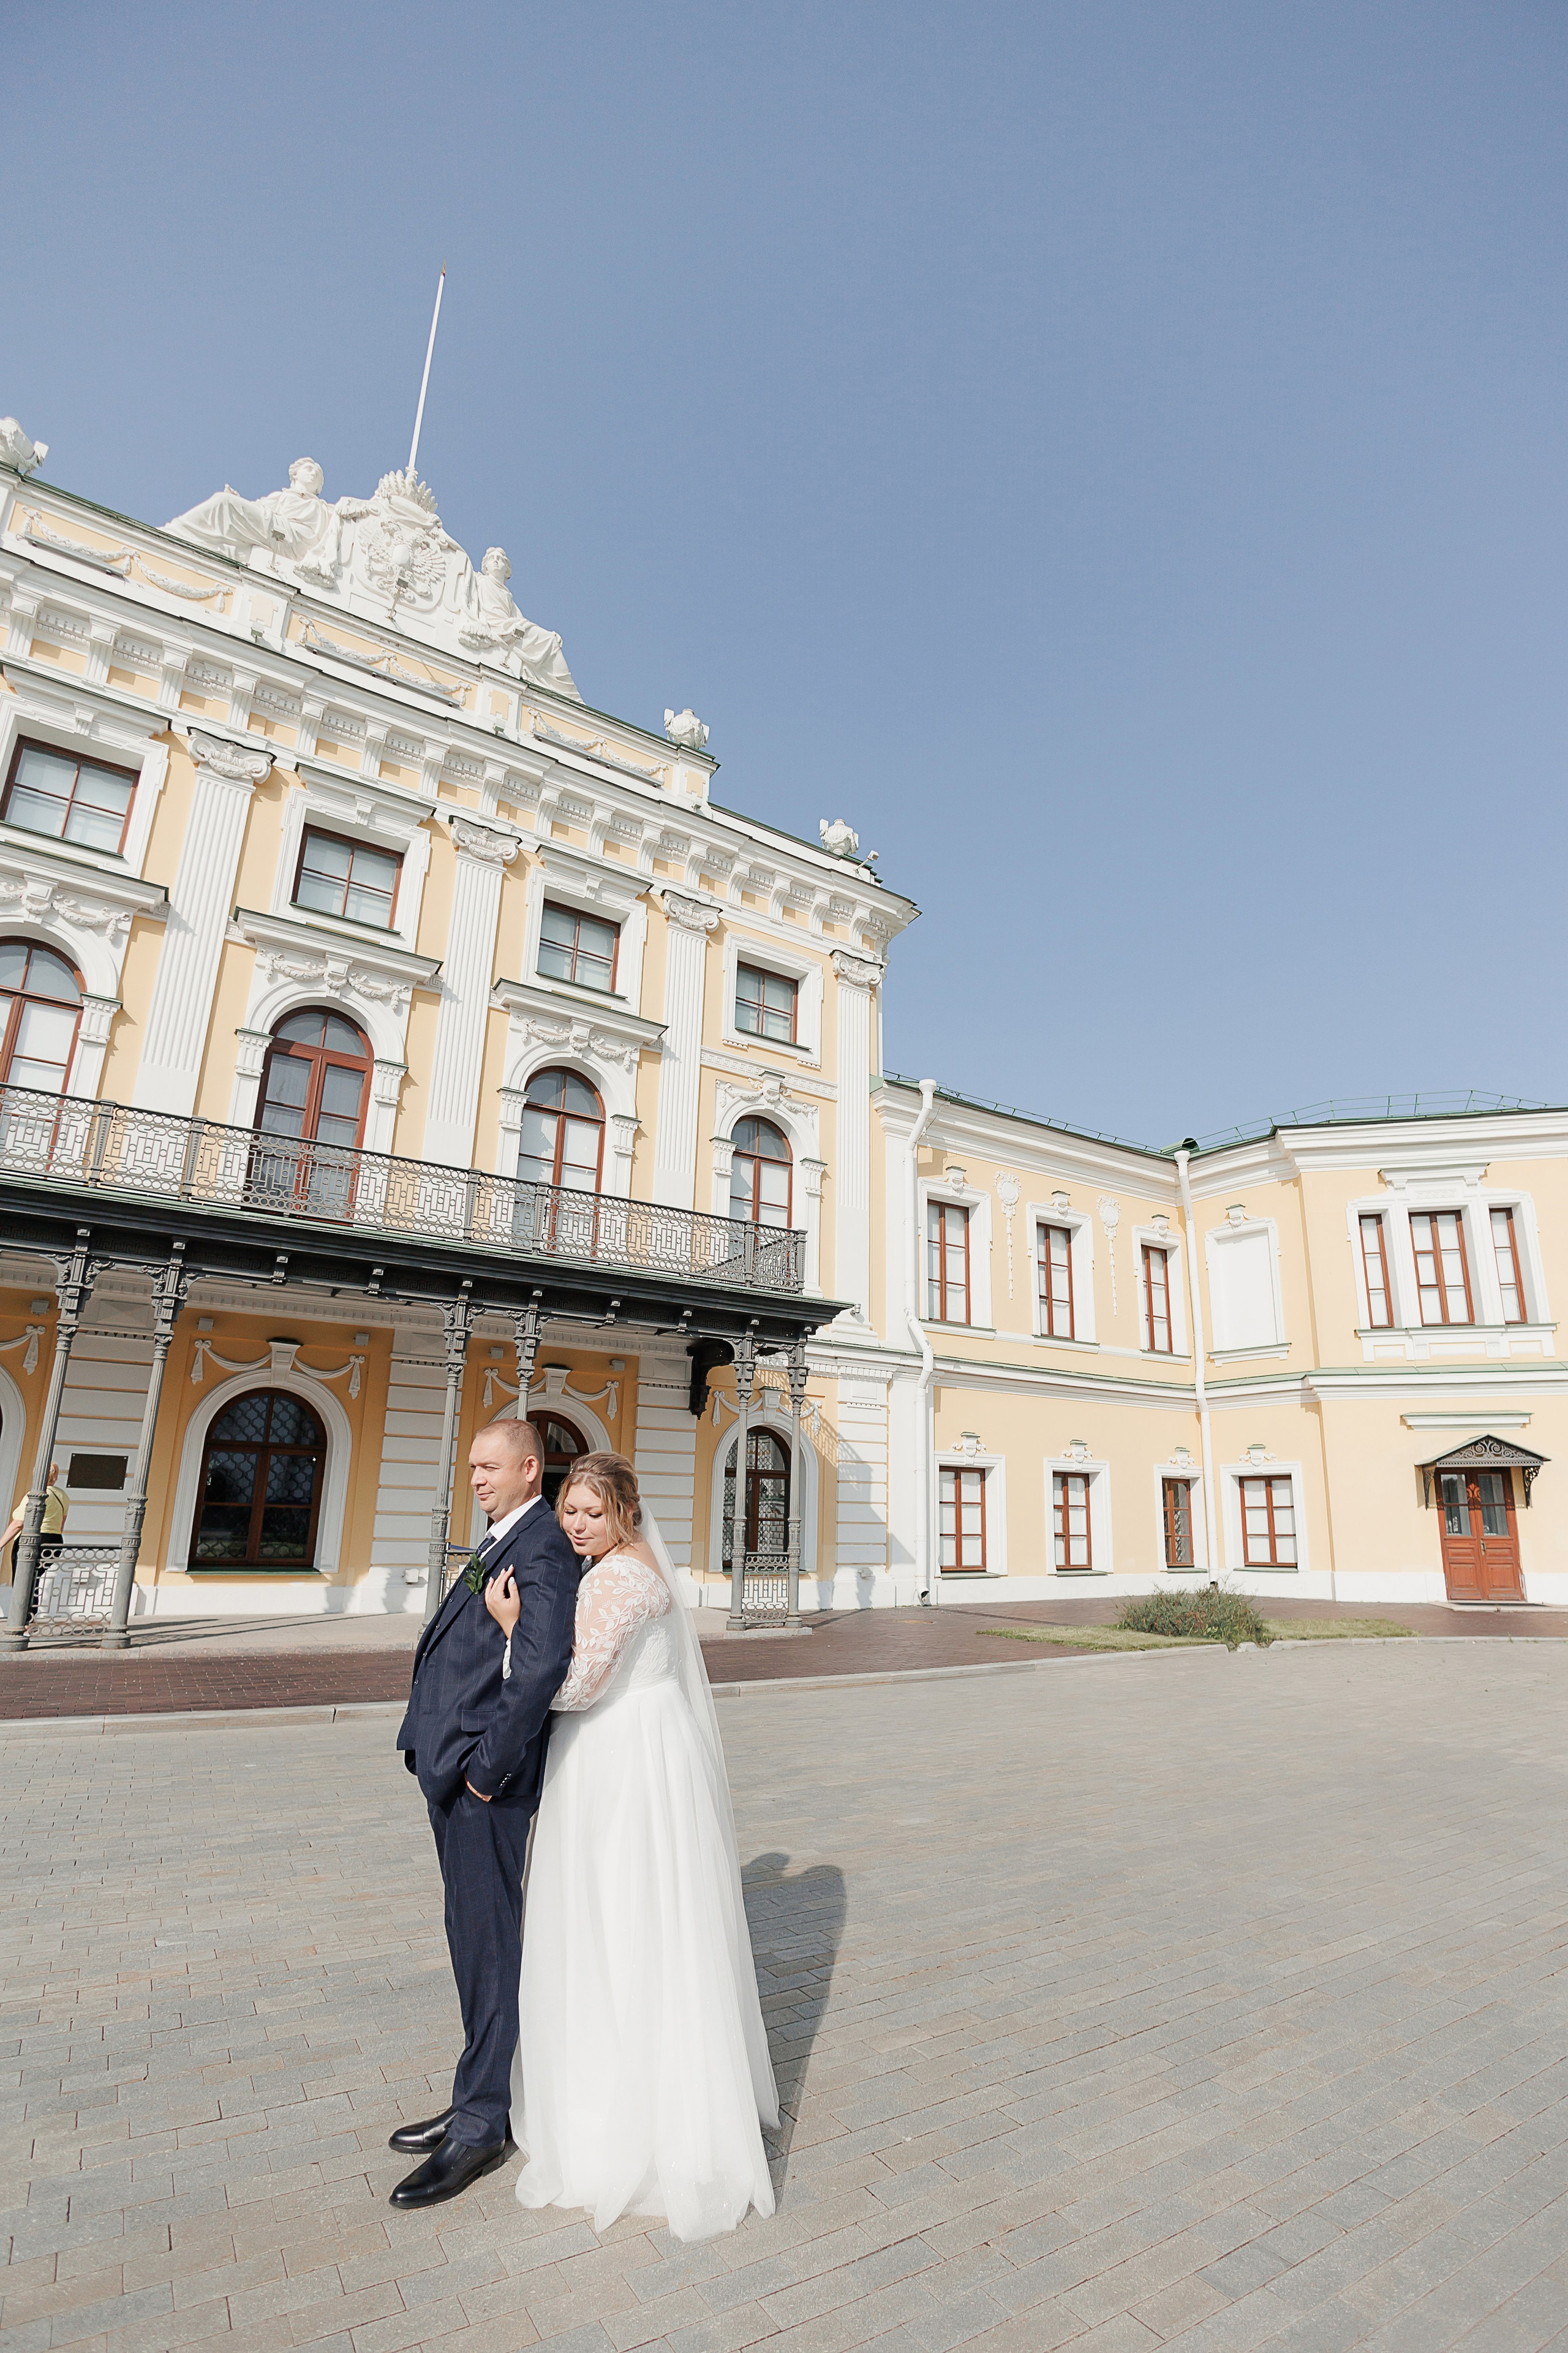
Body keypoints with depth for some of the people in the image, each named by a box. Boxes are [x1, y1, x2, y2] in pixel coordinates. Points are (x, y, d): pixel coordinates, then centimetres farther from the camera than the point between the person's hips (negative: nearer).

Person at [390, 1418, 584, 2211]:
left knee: (486, 1943, 4)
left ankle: (481, 2125, 20)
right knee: (475, 1938, 20)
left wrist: (489, 1765, -23)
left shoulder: (543, 1550, -20)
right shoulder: (506, 1542, 13)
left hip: (485, 1772, -10)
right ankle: (484, 2095, 36)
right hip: (453, 1767, 10)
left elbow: (542, 1666, -31)